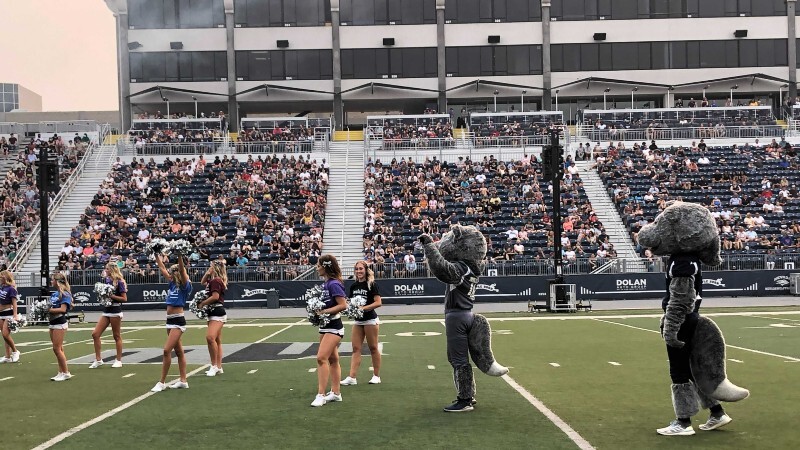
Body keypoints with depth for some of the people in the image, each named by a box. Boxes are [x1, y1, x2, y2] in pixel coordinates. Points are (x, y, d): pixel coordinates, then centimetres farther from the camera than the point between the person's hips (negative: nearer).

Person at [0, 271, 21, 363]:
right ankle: (8, 356, 13)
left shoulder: (11, 289, -13)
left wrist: (15, 316, -21)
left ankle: (15, 351, 8)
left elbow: (14, 303, -16)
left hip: (8, 313, -8)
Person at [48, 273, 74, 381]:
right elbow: (50, 307, 17)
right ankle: (61, 372, 17)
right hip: (53, 322, 8)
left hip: (60, 323, -8)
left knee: (57, 348, -8)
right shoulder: (54, 294, 13)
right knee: (59, 349, 11)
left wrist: (49, 310, -20)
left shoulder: (65, 294, -11)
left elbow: (63, 309, -21)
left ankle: (66, 373, 0)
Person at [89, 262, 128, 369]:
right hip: (106, 311, 7)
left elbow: (124, 298, -12)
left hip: (115, 312, -7)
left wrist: (112, 296, -19)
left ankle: (118, 361, 13)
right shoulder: (106, 280, 9)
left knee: (116, 336, 2)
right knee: (95, 334, 0)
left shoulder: (119, 282, -10)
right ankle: (98, 360, 7)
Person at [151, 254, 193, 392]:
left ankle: (162, 382, -6)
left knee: (167, 350, -12)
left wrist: (179, 255, -31)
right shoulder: (173, 283, 11)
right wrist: (157, 255, 15)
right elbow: (163, 269, 17)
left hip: (178, 321, -9)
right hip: (170, 321, 9)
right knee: (178, 351, 11)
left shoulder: (185, 285, -9)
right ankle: (183, 381, 16)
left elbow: (182, 270, -24)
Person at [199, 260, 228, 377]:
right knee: (217, 341, 12)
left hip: (217, 312, -11)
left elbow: (215, 296, -23)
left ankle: (214, 366, -18)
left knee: (210, 337, -22)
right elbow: (202, 283, 33)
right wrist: (207, 274, 16)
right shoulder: (212, 280, 16)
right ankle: (219, 367, 16)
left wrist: (202, 303, -12)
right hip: (213, 313, 11)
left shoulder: (216, 281, -14)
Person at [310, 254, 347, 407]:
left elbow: (343, 305, -22)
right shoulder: (325, 284, 9)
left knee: (321, 358, -16)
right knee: (332, 359, 14)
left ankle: (321, 395, -13)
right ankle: (336, 393, 22)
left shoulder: (334, 284, -17)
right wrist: (317, 310, 1)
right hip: (325, 327, 10)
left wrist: (324, 312, -21)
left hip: (334, 327, -10)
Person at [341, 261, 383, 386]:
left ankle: (376, 376, 15)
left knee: (373, 348, 4)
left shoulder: (372, 284, -9)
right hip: (358, 321, 6)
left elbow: (378, 303, -16)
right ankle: (352, 377, -1)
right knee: (356, 348, 1)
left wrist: (363, 308, -23)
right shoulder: (354, 286, 9)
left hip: (370, 320, -6)